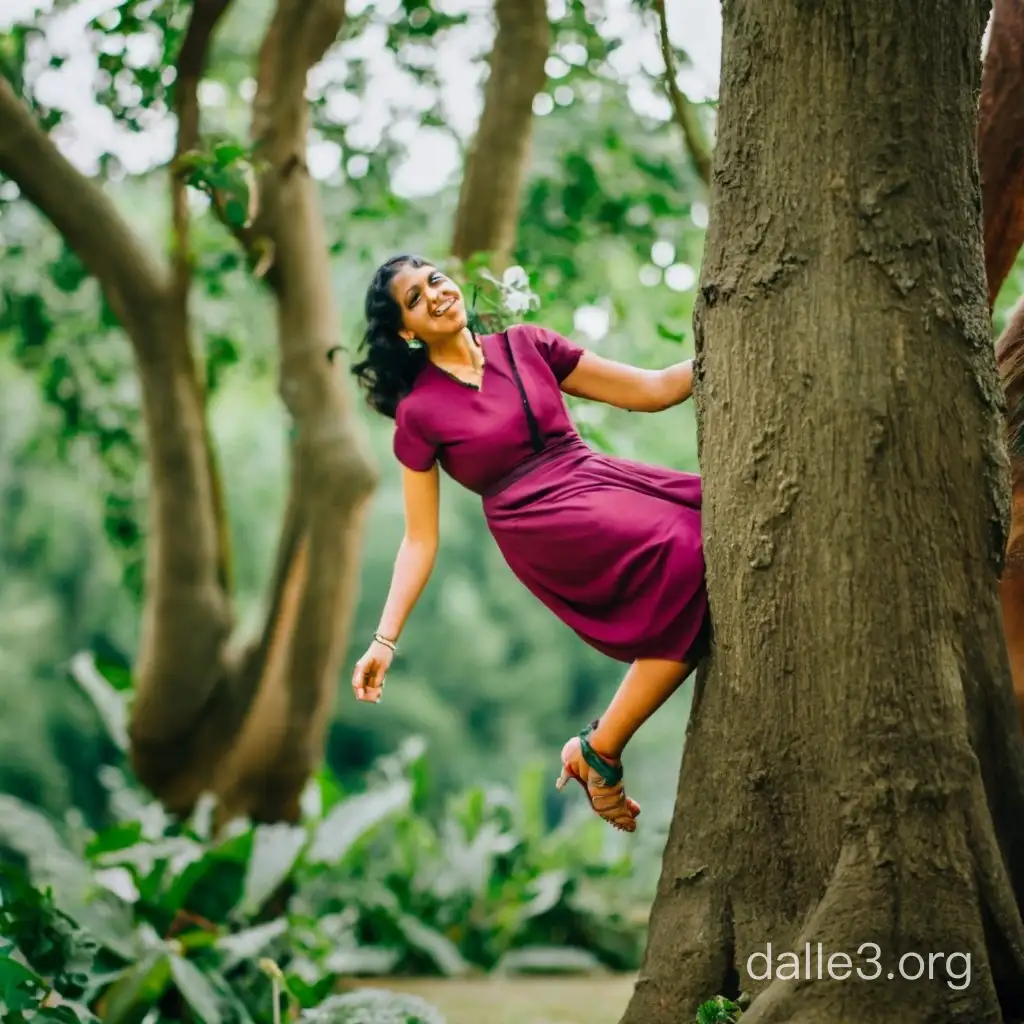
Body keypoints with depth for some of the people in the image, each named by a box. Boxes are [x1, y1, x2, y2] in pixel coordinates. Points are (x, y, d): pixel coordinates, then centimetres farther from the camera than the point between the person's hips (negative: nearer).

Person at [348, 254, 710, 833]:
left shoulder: (526, 346, 15)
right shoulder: (419, 412, 6)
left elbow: (653, 390, 15)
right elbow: (420, 541, 7)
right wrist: (386, 640, -1)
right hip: (544, 523, -5)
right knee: (689, 552, -30)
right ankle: (599, 752, -16)